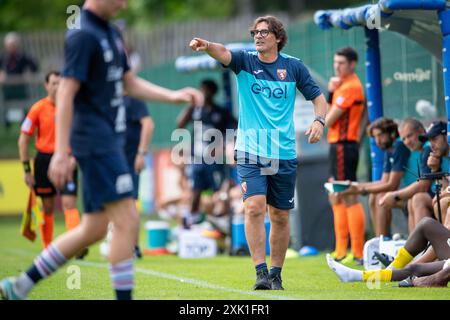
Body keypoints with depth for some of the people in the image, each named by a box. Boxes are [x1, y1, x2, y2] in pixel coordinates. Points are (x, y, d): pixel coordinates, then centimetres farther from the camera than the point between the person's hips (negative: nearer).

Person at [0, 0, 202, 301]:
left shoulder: (112, 33, 16)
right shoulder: (83, 35, -13)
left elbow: (130, 84, 24)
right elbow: (66, 93, -17)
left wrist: (173, 96, 11)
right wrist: (61, 152, -21)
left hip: (109, 141, 10)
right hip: (96, 141, -10)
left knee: (94, 229, 11)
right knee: (127, 219, -12)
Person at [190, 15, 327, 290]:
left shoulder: (294, 66, 5)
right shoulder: (245, 61, 2)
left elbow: (317, 96, 10)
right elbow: (224, 53, -19)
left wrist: (319, 121, -10)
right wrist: (207, 46, -41)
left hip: (285, 154, 2)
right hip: (250, 152, -2)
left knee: (280, 217, 7)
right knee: (254, 207, -18)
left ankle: (276, 275, 19)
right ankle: (261, 272, -15)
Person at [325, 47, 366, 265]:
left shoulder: (350, 87, -13)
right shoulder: (344, 85, 19)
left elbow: (329, 119, -15)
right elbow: (327, 114, 14)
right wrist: (330, 92, 0)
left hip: (343, 146, -11)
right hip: (338, 146, 11)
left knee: (349, 199, -12)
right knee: (336, 199, 14)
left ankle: (358, 254, -13)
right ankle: (341, 251, 19)